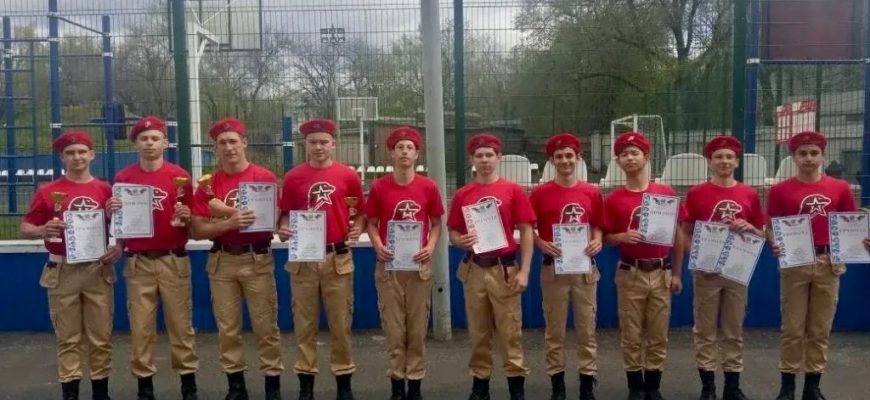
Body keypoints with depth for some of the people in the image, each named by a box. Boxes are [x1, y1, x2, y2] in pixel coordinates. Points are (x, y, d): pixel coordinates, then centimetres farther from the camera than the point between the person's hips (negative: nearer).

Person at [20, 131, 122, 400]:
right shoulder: (48, 191, 1)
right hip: (62, 272, -1)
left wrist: (118, 247, -8)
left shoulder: (106, 190, 5)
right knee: (67, 337, 5)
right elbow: (25, 228, 3)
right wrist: (43, 231, -19)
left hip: (98, 270, 1)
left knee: (101, 335, 6)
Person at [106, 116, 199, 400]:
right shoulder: (122, 178, 5)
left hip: (174, 261, -1)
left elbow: (193, 221, 5)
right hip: (138, 263, 2)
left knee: (180, 324, 4)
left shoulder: (180, 176, 0)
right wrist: (112, 212, -10)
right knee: (140, 327, 7)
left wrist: (187, 215, -17)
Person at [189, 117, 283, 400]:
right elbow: (197, 231, -1)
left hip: (258, 259, -2)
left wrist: (225, 210, -11)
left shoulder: (265, 178, -3)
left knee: (265, 325, 2)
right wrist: (230, 222, -19)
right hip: (222, 260, 3)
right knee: (227, 327, 10)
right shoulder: (208, 184, 3)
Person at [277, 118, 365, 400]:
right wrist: (283, 230, -9)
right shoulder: (293, 177, 3)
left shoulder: (348, 175, 2)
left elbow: (360, 212, 11)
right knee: (304, 322, 8)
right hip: (303, 258, 1)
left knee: (340, 322, 7)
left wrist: (357, 229, -8)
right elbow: (286, 214, 10)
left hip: (338, 258, 0)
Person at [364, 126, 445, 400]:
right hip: (388, 265, 0)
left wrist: (431, 246, -10)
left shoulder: (428, 187, 0)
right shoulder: (379, 187, -2)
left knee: (418, 328, 7)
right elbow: (372, 223, 6)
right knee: (393, 328, 6)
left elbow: (437, 223, 8)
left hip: (419, 265, 1)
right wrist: (378, 246, -12)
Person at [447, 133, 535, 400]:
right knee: (478, 332, 11)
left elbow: (527, 232, -1)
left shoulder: (513, 190, -1)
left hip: (505, 269, -2)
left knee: (510, 331, 3)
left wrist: (524, 271, -7)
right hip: (474, 270, 2)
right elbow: (453, 233, 10)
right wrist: (461, 241, -14)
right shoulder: (462, 195, 4)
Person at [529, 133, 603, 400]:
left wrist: (597, 241, -7)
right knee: (555, 328, 6)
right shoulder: (540, 193, -1)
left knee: (587, 327, 6)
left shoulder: (592, 193, 5)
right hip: (553, 268, -1)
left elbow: (597, 226, 13)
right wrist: (542, 244, -15)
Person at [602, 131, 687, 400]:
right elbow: (606, 237, 4)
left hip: (661, 272, 1)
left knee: (658, 335, 8)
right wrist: (622, 236, -19)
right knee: (631, 335, 5)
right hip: (630, 274, -1)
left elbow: (678, 235, 6)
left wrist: (677, 273, 4)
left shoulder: (667, 193, 1)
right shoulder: (613, 199, -1)